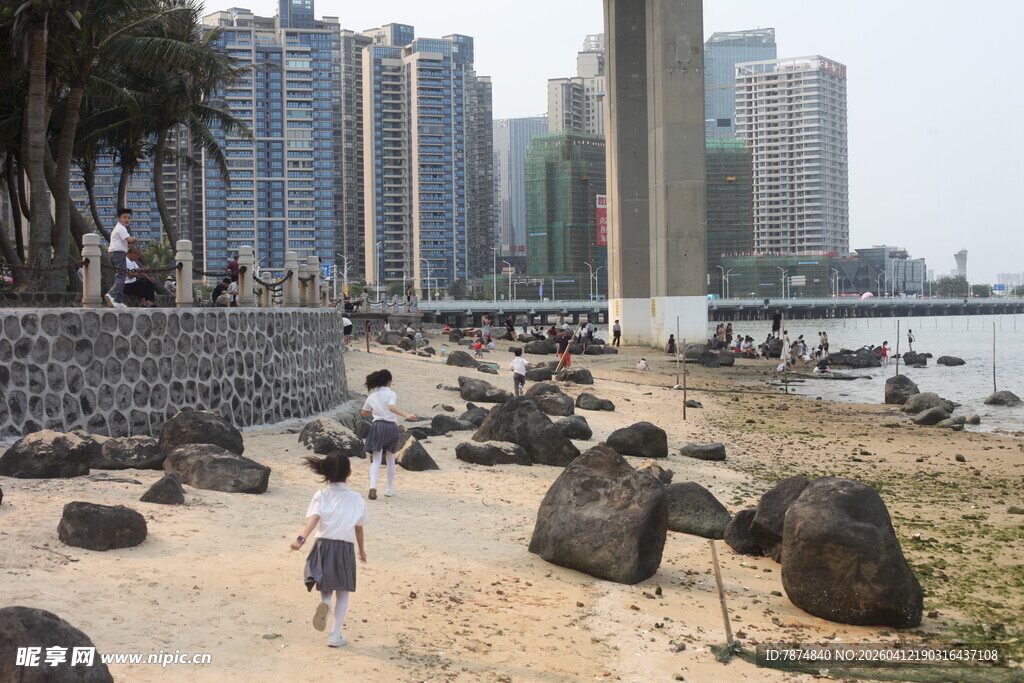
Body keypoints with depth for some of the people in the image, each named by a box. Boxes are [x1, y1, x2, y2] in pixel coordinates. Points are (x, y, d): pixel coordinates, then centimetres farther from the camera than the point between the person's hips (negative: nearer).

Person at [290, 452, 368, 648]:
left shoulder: (321, 495, 1)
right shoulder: (356, 499, 3)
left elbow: (314, 518, -16)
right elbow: (359, 528, 10)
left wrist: (301, 538, -29)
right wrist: (362, 550, 24)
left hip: (323, 545, 1)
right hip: (345, 548, -1)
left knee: (326, 586, 23)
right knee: (343, 593, 13)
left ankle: (324, 602, -12)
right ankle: (335, 635, 6)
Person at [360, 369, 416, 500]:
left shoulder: (372, 395, 11)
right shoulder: (391, 393, -2)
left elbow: (364, 413, 22)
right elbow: (392, 407, -21)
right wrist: (406, 415, -29)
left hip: (378, 426, 2)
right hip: (391, 427, -1)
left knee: (376, 460, -3)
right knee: (390, 459, 16)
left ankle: (373, 485, -28)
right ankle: (390, 489, 22)